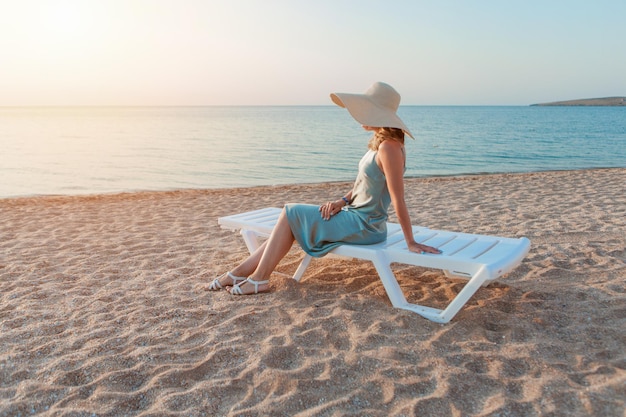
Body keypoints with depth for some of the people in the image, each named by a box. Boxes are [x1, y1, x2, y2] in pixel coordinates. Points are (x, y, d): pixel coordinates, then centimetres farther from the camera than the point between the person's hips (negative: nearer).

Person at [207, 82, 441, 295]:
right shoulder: (380, 143, 10)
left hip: (363, 226, -9)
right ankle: (240, 272, 11)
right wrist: (342, 201, 2)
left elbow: (398, 200, -21)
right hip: (356, 215, 9)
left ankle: (259, 279, 4)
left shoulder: (389, 147, -21)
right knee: (290, 221, 5)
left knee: (291, 214, -7)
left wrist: (411, 243, -18)